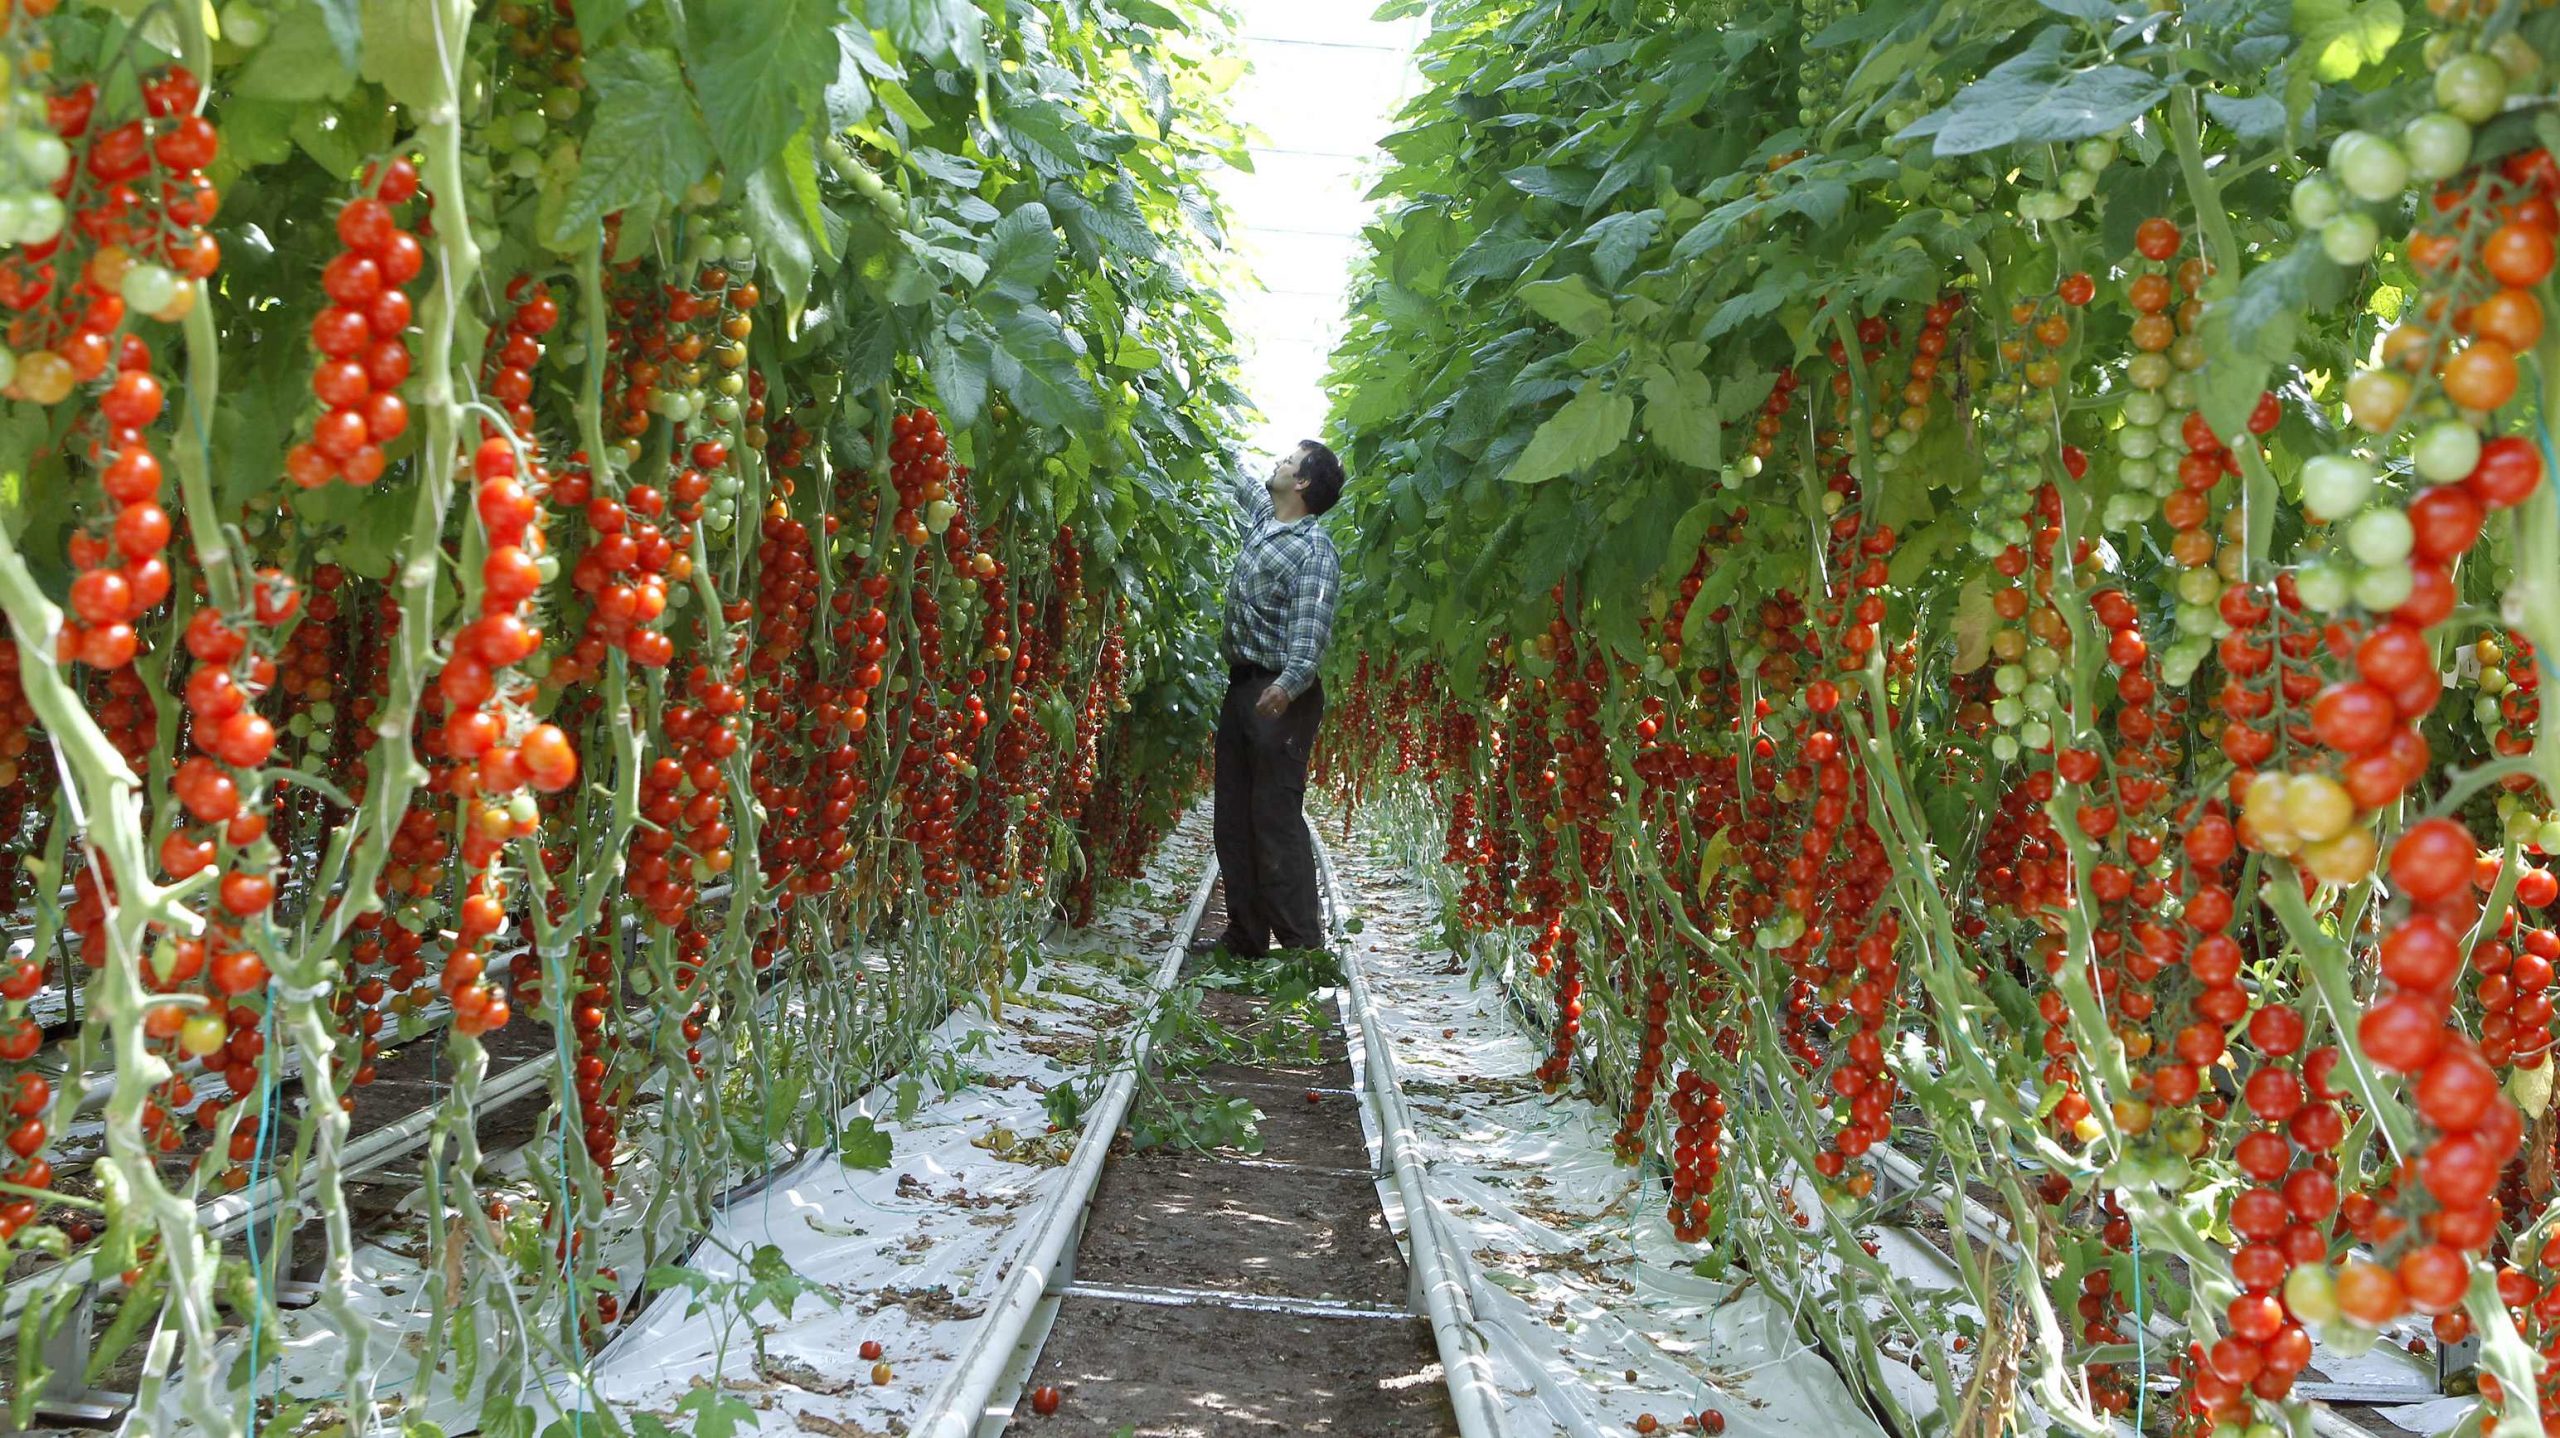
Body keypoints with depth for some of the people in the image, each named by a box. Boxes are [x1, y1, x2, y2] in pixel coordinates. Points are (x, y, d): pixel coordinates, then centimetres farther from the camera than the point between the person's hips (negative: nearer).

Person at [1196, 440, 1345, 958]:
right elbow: (1240, 479, 34)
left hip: (1282, 695, -9)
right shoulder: (1261, 515, 13)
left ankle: (1302, 945, -6)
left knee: (1277, 819, -10)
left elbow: (1312, 627, -25)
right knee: (1233, 818, 10)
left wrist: (1288, 683, -40)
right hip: (1242, 685, 9)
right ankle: (1245, 937, 17)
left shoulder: (1313, 549, -13)